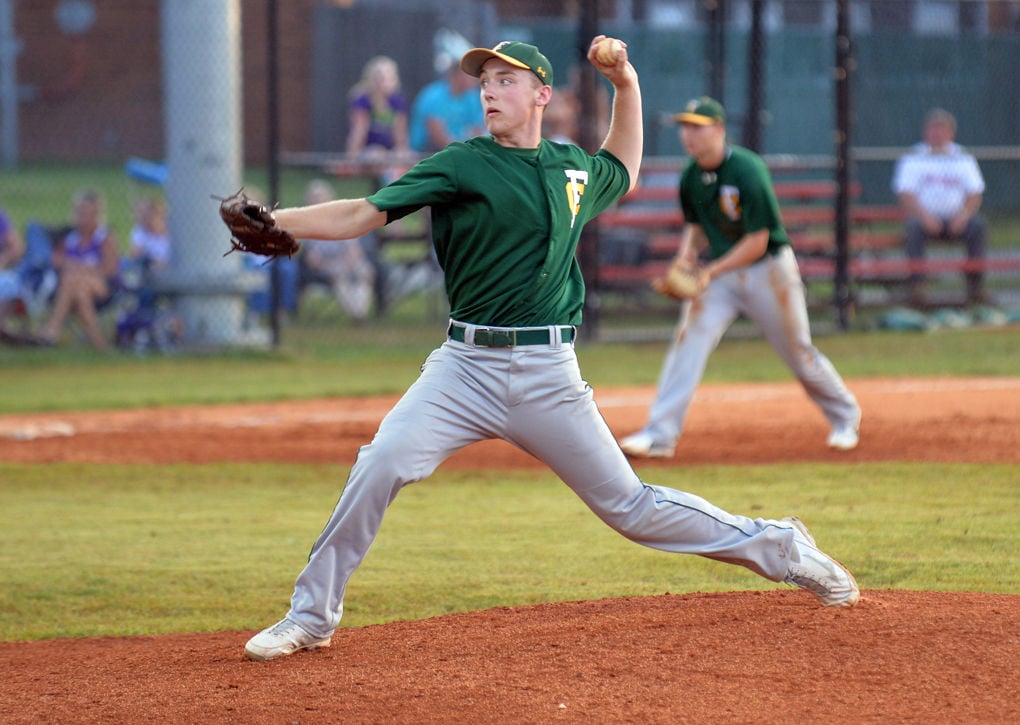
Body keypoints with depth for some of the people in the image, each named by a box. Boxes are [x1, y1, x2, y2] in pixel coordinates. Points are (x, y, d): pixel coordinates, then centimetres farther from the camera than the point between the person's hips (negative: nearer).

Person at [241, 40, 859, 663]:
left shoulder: (575, 168, 9)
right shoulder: (459, 167, -2)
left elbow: (624, 171, 34)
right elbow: (361, 215, -9)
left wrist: (627, 85, 22)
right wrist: (268, 221, -21)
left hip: (549, 377, 1)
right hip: (466, 368, -1)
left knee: (630, 506, 4)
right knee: (380, 465, -21)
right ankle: (312, 616, -10)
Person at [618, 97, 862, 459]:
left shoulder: (747, 171, -23)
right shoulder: (691, 177, -3)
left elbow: (757, 242, -22)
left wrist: (711, 273, -26)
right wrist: (685, 258, -7)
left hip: (767, 269, -5)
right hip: (718, 271, 5)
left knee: (799, 352, 6)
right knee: (688, 342, -13)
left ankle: (845, 417, 30)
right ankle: (660, 434, -15)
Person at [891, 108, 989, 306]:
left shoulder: (963, 159, 15)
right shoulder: (913, 158, 9)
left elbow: (975, 195, 7)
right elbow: (905, 195, -3)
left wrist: (963, 215, -15)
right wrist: (925, 216, -21)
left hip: (956, 220, 2)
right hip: (926, 218, -2)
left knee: (979, 224, -28)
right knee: (914, 224, -36)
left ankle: (976, 287, -28)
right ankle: (916, 287, -38)